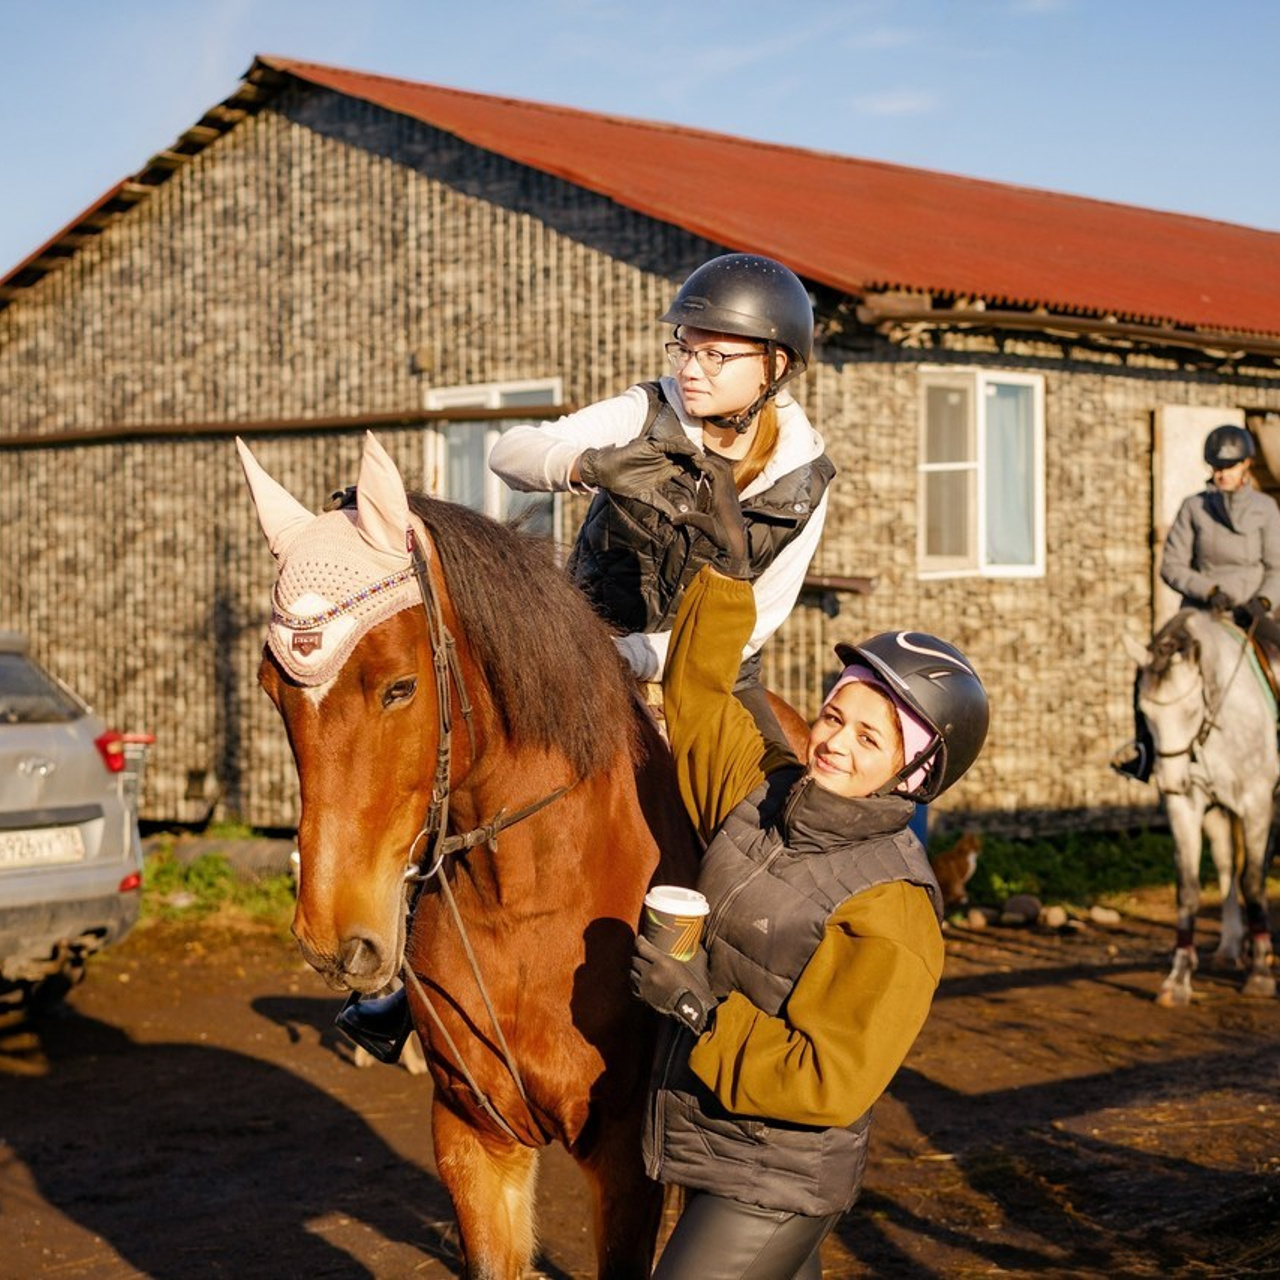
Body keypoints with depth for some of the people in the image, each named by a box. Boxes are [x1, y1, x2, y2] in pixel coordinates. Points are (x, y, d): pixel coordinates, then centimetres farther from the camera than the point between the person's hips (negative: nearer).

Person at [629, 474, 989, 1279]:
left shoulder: (890, 912, -23)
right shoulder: (761, 789, -3)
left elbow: (825, 1083, -24)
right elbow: (697, 688, 12)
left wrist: (702, 1008, -25)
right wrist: (725, 570, 5)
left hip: (775, 1182, -8)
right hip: (709, 1144, 8)